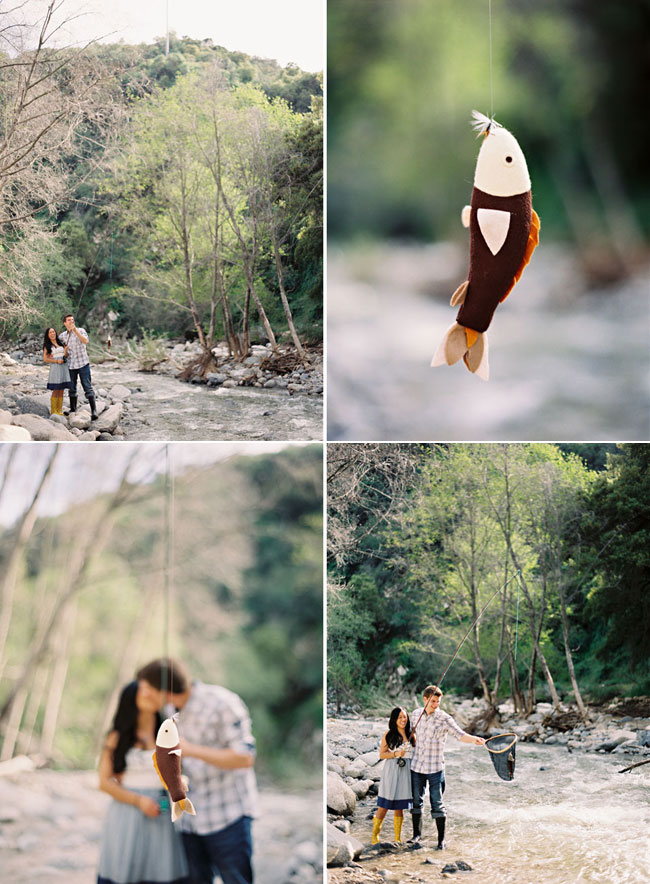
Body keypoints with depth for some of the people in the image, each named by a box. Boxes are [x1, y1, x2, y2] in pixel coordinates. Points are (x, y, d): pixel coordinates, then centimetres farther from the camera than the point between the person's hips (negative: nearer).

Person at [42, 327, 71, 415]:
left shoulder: (61, 343, 15)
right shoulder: (47, 346, 2)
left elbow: (66, 355, 16)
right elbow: (45, 359, -4)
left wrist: (66, 351, -6)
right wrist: (56, 361, -13)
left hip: (64, 367, 5)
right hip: (55, 368, -4)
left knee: (61, 391, 4)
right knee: (55, 391, -7)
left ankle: (59, 410, 8)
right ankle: (53, 411, -2)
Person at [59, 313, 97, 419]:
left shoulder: (81, 331, -3)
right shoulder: (62, 336, 8)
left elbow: (85, 341, -21)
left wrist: (75, 330, -26)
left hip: (83, 364, -4)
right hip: (71, 365, 4)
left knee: (88, 388, -9)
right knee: (72, 389, 10)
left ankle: (94, 411, -14)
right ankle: (73, 410, 22)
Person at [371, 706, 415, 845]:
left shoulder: (411, 735, 8)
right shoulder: (388, 734, -2)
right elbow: (381, 754, -2)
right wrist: (395, 753, -17)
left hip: (405, 772, 3)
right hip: (391, 771, -3)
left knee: (399, 806, 7)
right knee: (384, 805, -4)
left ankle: (398, 838, 14)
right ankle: (375, 835, 8)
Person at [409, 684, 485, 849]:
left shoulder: (444, 718, -11)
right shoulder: (416, 714, 4)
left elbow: (460, 734, -20)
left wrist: (475, 739, -37)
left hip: (435, 768, -4)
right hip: (417, 766, 4)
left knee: (437, 803, -3)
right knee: (416, 801, 12)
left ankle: (441, 839, 5)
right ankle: (417, 834, 27)